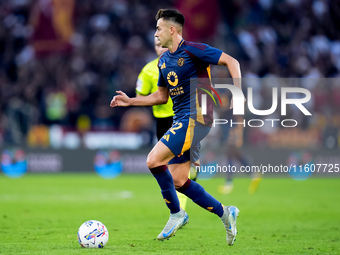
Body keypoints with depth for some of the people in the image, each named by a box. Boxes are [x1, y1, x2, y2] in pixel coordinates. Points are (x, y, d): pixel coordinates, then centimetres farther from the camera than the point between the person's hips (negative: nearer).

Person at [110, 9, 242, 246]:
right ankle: (225, 213, 18)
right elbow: (161, 96, 26)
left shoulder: (193, 50, -9)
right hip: (181, 120, 9)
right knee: (178, 181, 5)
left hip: (195, 117, -9)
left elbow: (231, 62, -10)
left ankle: (176, 214, -4)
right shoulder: (164, 61, 16)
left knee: (154, 160, -19)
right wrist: (130, 101, 18)